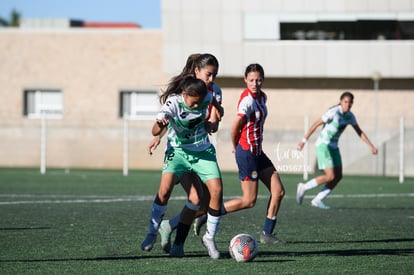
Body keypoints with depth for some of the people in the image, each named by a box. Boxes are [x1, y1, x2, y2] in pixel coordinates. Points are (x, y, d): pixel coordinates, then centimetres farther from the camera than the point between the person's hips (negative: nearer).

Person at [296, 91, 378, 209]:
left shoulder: (350, 116, 3)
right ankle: (303, 187, 3)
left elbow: (359, 132, 12)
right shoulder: (334, 112, -20)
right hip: (323, 145, -8)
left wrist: (371, 146, 5)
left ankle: (317, 200, 10)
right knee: (330, 176, -14)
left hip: (333, 147, 8)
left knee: (338, 176, 1)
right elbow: (315, 124, -16)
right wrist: (304, 141, -16)